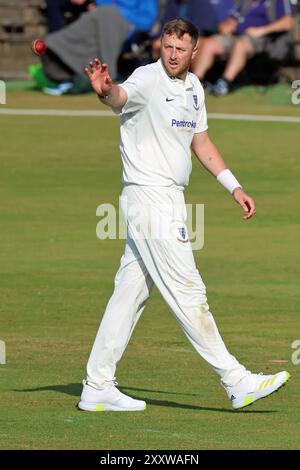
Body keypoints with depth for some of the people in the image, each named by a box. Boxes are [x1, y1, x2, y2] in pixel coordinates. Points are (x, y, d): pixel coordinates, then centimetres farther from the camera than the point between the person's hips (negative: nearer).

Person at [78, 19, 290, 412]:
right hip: (149, 199, -9)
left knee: (131, 293, 9)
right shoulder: (148, 80, -14)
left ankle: (97, 388, 12)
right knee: (188, 293, -5)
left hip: (170, 201, 9)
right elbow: (122, 97, -38)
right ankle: (237, 382, -4)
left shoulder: (193, 87, 12)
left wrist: (235, 187, 20)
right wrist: (106, 91, -61)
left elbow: (201, 142, 23)